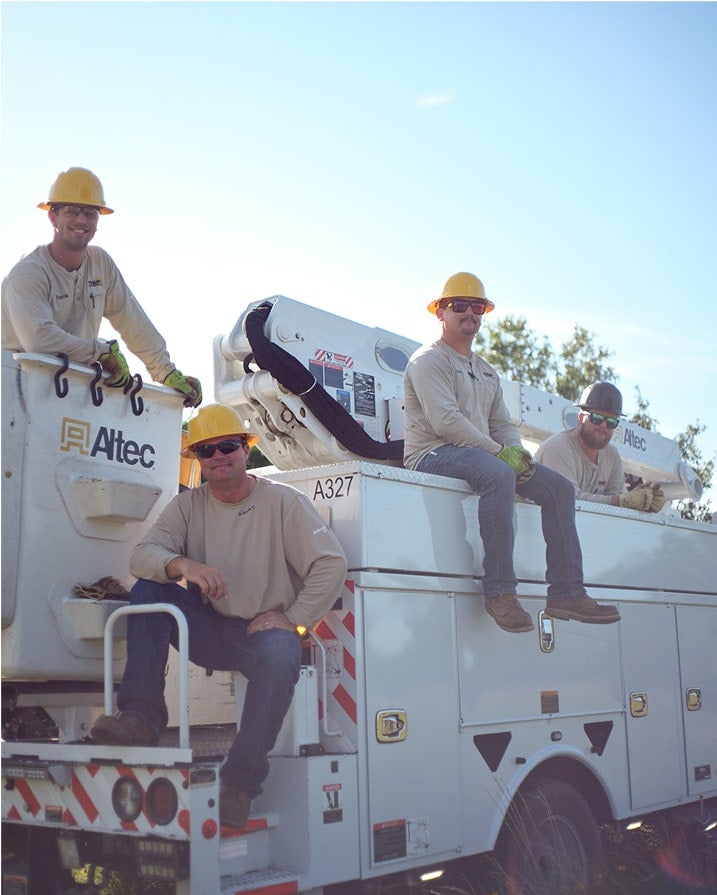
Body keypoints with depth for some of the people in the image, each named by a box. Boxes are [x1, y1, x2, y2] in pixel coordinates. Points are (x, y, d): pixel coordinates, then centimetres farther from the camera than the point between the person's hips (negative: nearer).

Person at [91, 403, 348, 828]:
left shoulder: (283, 501, -2)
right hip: (209, 631, 4)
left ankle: (241, 780, -27)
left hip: (264, 628, -4)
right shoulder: (187, 505, 9)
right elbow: (143, 554, -7)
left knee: (280, 655, -37)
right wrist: (182, 564, -28)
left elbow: (331, 564, -8)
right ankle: (142, 717, -21)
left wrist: (293, 620, -13)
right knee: (147, 590, -16)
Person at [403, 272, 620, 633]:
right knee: (498, 474, -38)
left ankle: (566, 593, -11)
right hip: (433, 455, -8)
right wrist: (499, 451, -18)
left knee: (558, 485, -6)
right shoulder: (429, 360, -3)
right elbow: (445, 421, -17)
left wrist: (518, 453, -4)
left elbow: (502, 424, 19)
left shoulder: (486, 371, 25)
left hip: (483, 453, 9)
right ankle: (499, 591, -37)